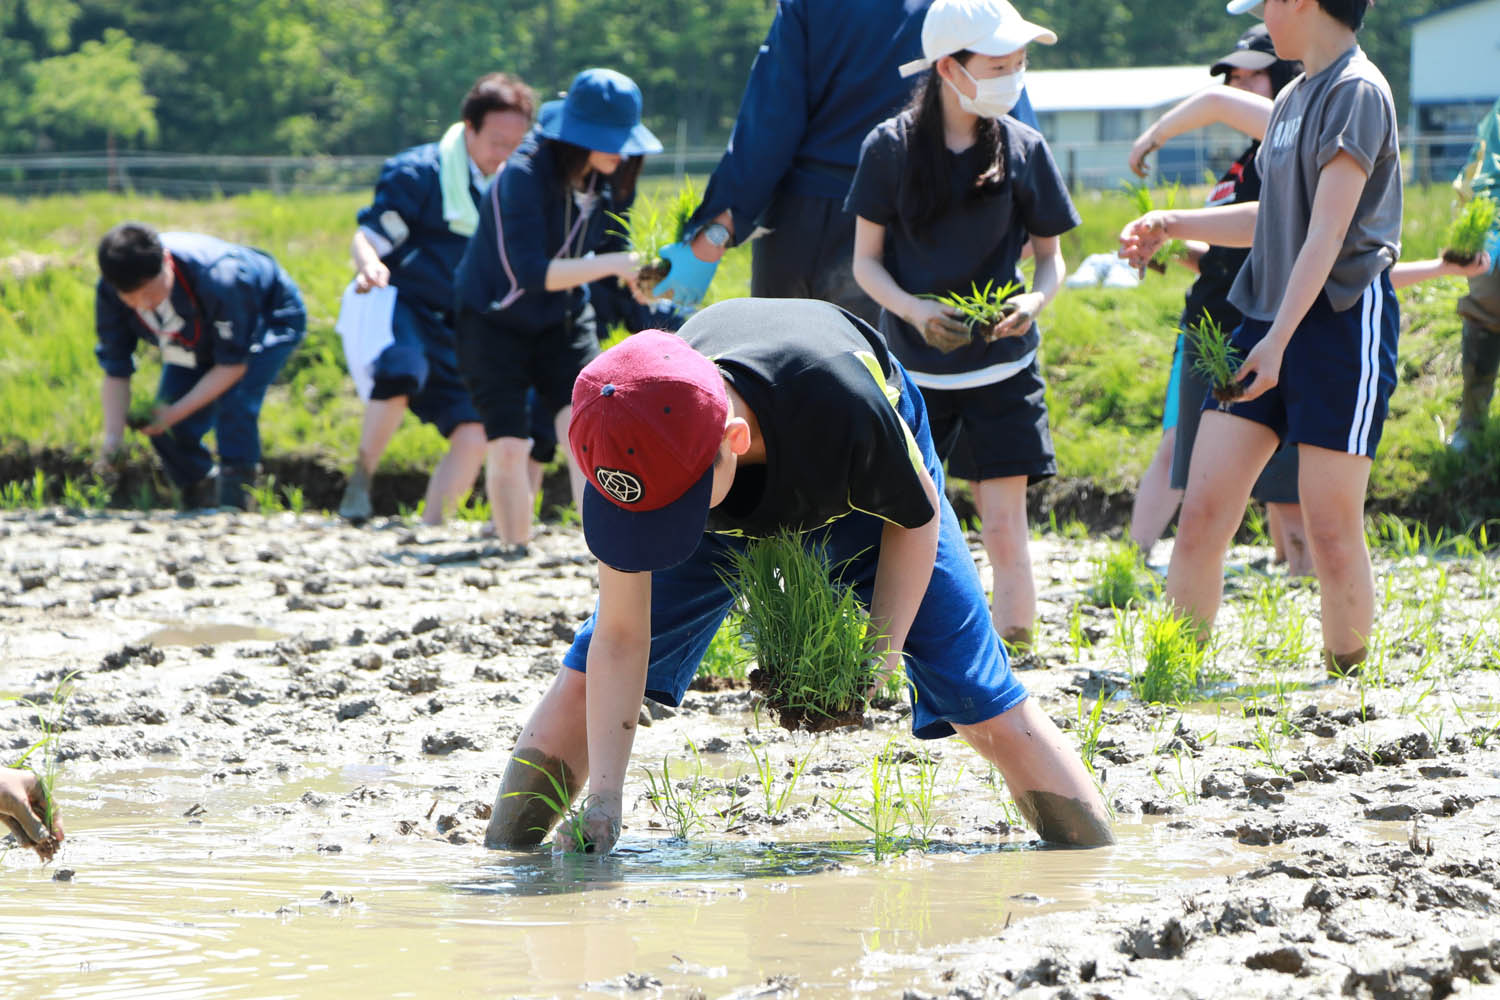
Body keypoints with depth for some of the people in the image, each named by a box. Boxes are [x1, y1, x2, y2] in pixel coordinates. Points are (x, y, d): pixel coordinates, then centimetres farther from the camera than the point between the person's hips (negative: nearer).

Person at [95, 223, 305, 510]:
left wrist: (175, 413, -34)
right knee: (167, 432, -8)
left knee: (234, 404, -31)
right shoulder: (110, 294, -28)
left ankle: (234, 505, -22)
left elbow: (233, 365, -31)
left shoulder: (217, 279, -43)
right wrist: (113, 437, -33)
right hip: (199, 340, 6)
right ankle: (203, 503, 15)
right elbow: (115, 371, -18)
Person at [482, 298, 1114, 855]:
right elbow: (621, 636, -27)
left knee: (985, 708, -11)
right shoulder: (625, 447, -38)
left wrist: (882, 648, -26)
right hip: (731, 514, 2)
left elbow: (916, 517, -22)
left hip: (862, 499, -2)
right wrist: (604, 796, -32)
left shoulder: (841, 405, -47)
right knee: (586, 683, -7)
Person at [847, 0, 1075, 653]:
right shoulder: (891, 147, -5)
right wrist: (915, 310, -18)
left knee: (1004, 524, -4)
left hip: (1001, 367, 0)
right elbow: (866, 260, 0)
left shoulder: (1023, 149, -2)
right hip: (912, 366, 0)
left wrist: (1035, 299, -15)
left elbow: (1050, 253, 7)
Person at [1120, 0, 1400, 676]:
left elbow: (1327, 231, -18)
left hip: (1342, 318, -8)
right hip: (1267, 319, 8)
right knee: (1201, 514, 1)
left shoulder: (1357, 92, -10)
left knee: (1331, 532, -5)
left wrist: (1279, 340, -23)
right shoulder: (1293, 100, 17)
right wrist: (1171, 226, 32)